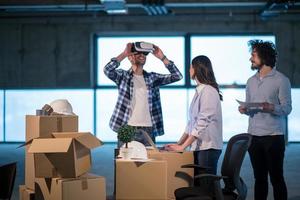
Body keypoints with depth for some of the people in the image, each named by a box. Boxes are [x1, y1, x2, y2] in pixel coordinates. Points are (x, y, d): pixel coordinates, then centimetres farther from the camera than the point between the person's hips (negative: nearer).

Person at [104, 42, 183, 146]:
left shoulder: (153, 78, 11)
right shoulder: (123, 76, 4)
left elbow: (177, 76, 3)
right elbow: (107, 70, -15)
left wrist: (162, 57, -2)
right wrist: (124, 54, -15)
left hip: (148, 130, 2)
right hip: (127, 129, -2)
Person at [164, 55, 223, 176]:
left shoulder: (208, 91, -12)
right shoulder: (199, 91, 15)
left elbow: (202, 123, -19)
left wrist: (183, 146, -19)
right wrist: (178, 143, 10)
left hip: (208, 147, -8)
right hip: (197, 146, 8)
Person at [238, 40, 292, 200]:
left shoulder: (281, 80, -3)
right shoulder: (251, 81, 15)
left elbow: (287, 108, -8)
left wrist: (271, 108, -26)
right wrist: (244, 110, -3)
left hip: (273, 136, -5)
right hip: (254, 137, 5)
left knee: (276, 178, -2)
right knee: (259, 178, 10)